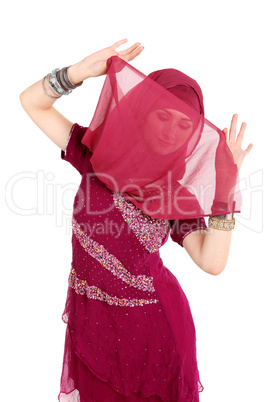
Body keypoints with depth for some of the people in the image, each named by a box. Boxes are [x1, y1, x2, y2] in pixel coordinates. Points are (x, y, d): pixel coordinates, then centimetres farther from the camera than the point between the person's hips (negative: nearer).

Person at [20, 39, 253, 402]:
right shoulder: (99, 152, -8)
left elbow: (212, 262, -21)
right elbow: (32, 101, -5)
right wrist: (83, 70, -20)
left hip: (149, 323, -1)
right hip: (89, 317, 2)